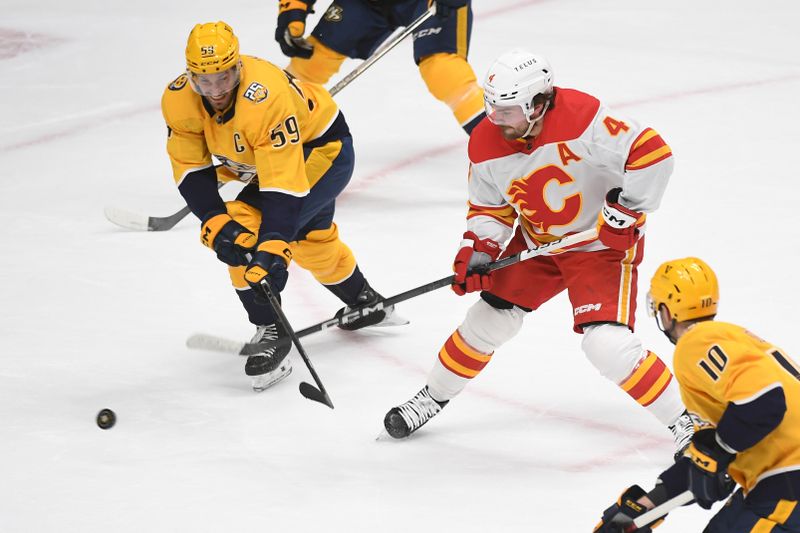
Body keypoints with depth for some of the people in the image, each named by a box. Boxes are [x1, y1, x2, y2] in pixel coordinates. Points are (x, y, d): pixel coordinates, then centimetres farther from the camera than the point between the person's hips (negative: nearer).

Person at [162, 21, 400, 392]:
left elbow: (283, 183, -42)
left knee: (250, 226, -26)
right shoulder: (179, 101, -23)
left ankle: (272, 332, -14)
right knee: (311, 241, 29)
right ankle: (366, 304, 56)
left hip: (323, 150, -8)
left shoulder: (265, 98, -42)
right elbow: (191, 170, -17)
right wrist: (215, 224, -30)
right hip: (259, 160, 8)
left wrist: (272, 250, -47)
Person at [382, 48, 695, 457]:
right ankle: (433, 397, 31)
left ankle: (682, 420, -6)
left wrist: (626, 212, -27)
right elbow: (489, 207, 4)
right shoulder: (486, 144, -11)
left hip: (603, 242, -6)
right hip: (537, 240, 6)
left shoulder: (582, 120, -32)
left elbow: (651, 152, -31)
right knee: (490, 318, 8)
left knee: (606, 343, -20)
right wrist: (477, 250, -12)